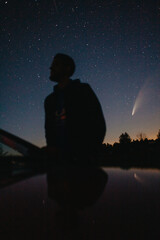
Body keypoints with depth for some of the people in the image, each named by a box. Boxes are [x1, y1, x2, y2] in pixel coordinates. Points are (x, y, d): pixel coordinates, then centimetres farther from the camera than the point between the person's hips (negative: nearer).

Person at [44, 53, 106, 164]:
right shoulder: (50, 100, 19)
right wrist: (51, 148, -3)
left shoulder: (82, 90, 4)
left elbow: (99, 125, -2)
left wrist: (85, 153, -12)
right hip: (57, 157, 5)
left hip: (81, 157, -4)